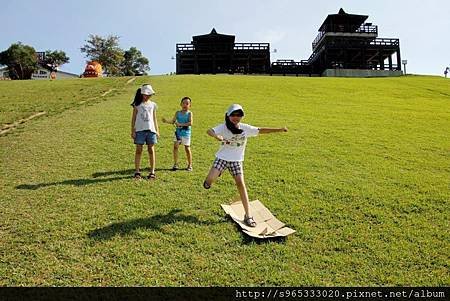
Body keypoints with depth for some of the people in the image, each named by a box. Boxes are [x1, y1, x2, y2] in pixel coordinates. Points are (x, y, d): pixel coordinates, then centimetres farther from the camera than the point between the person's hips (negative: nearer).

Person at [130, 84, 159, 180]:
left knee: (151, 150, 3)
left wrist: (157, 130, 10)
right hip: (140, 130, -2)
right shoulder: (137, 104, 2)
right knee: (139, 150, 2)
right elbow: (133, 118, 4)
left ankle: (152, 172, 9)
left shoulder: (153, 104, 10)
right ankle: (137, 172, 9)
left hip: (151, 129, 2)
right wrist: (132, 131, -1)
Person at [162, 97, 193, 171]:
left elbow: (190, 123, -16)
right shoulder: (178, 113, 6)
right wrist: (166, 121, -19)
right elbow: (173, 121, 0)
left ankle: (190, 165, 15)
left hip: (186, 133, -3)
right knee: (175, 146, -5)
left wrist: (181, 124, -20)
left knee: (187, 148, 2)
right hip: (178, 132, 3)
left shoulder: (189, 113, -4)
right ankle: (175, 164, 4)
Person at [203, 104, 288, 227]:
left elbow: (261, 130, -6)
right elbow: (209, 131, -26)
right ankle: (212, 177, 24)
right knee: (210, 180, -19)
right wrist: (216, 136, -48)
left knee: (240, 183, -9)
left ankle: (248, 215, -2)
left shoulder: (245, 128, -6)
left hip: (236, 160, 1)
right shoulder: (223, 127, -12)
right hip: (222, 158, -1)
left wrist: (278, 129, -13)